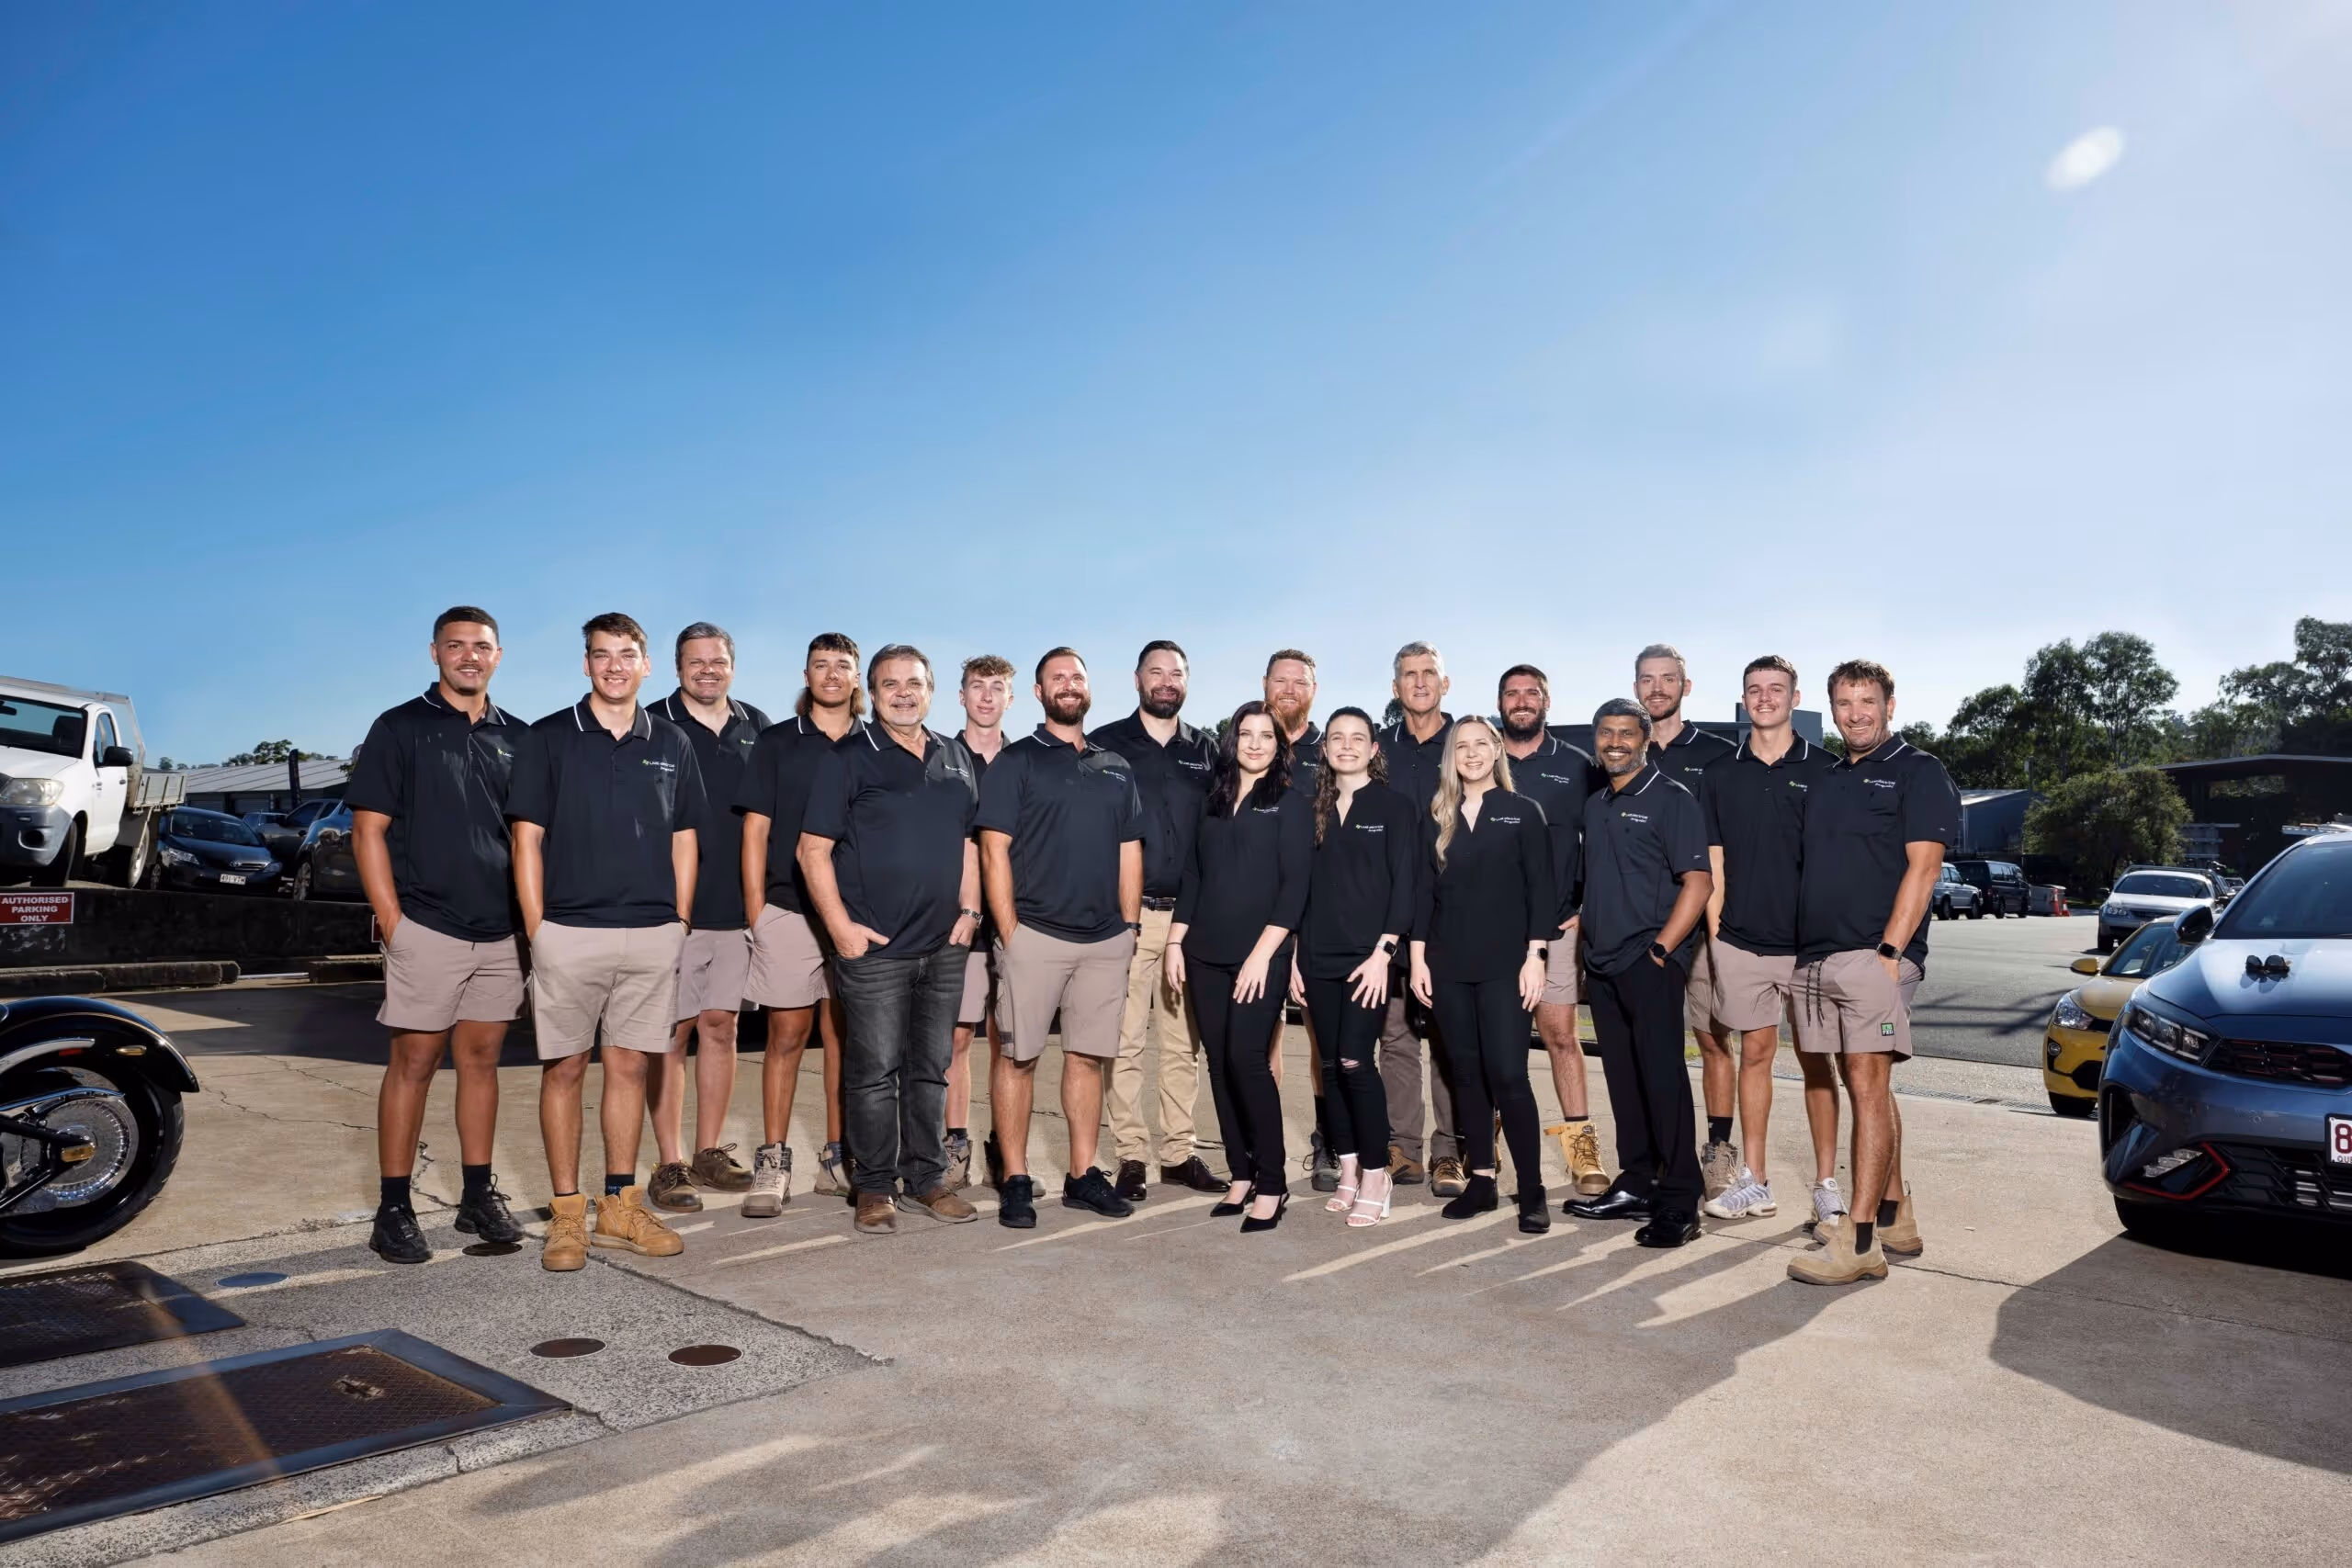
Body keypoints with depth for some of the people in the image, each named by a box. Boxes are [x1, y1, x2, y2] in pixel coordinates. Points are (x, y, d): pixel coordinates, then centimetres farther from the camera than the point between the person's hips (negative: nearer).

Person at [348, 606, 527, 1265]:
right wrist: (393, 925, -10)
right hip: (427, 930, -4)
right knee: (414, 1062, 0)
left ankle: (479, 1195, 19)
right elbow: (368, 832, -4)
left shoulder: (515, 737, 11)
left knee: (481, 1059, 10)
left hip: (501, 933, 4)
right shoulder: (399, 728, 0)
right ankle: (394, 1209, 9)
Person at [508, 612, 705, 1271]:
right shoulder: (547, 738, 2)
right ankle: (567, 1214, 12)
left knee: (630, 1065, 8)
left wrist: (680, 922, 7)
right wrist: (536, 929, -6)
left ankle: (621, 1205, 18)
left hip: (653, 933, 3)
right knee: (564, 1068, 3)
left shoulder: (672, 744, 11)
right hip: (569, 932, -2)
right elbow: (527, 839, -1)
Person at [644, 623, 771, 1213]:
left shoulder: (758, 727, 11)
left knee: (721, 1027, 10)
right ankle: (669, 1165, 7)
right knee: (672, 1033, 0)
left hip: (738, 906, 4)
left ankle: (709, 1153, 21)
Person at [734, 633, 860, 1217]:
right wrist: (755, 907, -4)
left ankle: (837, 1157, 17)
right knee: (787, 1034, 1)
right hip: (789, 907, -2)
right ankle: (772, 1163, 8)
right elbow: (756, 828, 3)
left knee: (844, 1035, 8)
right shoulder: (777, 742, 6)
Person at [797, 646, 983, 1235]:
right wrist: (840, 925, -13)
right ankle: (876, 1188, 13)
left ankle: (926, 1179, 23)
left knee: (931, 1069, 12)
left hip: (945, 945, 5)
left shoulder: (955, 758, 13)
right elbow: (813, 849, -6)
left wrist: (969, 909, 8)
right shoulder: (848, 759, -3)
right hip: (873, 946, -5)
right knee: (874, 1071, 0)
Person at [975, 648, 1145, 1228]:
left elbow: (1129, 852, 17)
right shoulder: (1015, 761, 2)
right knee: (1019, 1056, -1)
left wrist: (1130, 926, 9)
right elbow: (994, 848, -5)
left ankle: (1083, 1175, 18)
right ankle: (1015, 1181, 8)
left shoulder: (1117, 768, 16)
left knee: (1088, 1055, 9)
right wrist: (1009, 933, -11)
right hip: (1036, 934, -4)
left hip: (1106, 940, 4)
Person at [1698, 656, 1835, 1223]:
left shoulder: (1823, 769, 1)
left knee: (1815, 1060, 5)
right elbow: (1713, 864, 8)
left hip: (1807, 941, -2)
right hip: (1740, 942, 2)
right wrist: (1713, 935, 2)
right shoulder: (1720, 776, 8)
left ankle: (1827, 1183, 14)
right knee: (1755, 1053, 9)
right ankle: (1754, 1182, 15)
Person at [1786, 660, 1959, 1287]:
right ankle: (1894, 1218, 22)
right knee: (1865, 1087, 12)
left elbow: (1923, 865, -9)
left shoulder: (1918, 772, 0)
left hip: (1875, 954, -7)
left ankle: (1859, 1241, -11)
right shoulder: (1824, 781, 20)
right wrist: (1803, 960, 13)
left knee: (1868, 1084, -11)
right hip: (1815, 955, 7)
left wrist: (1890, 950, -17)